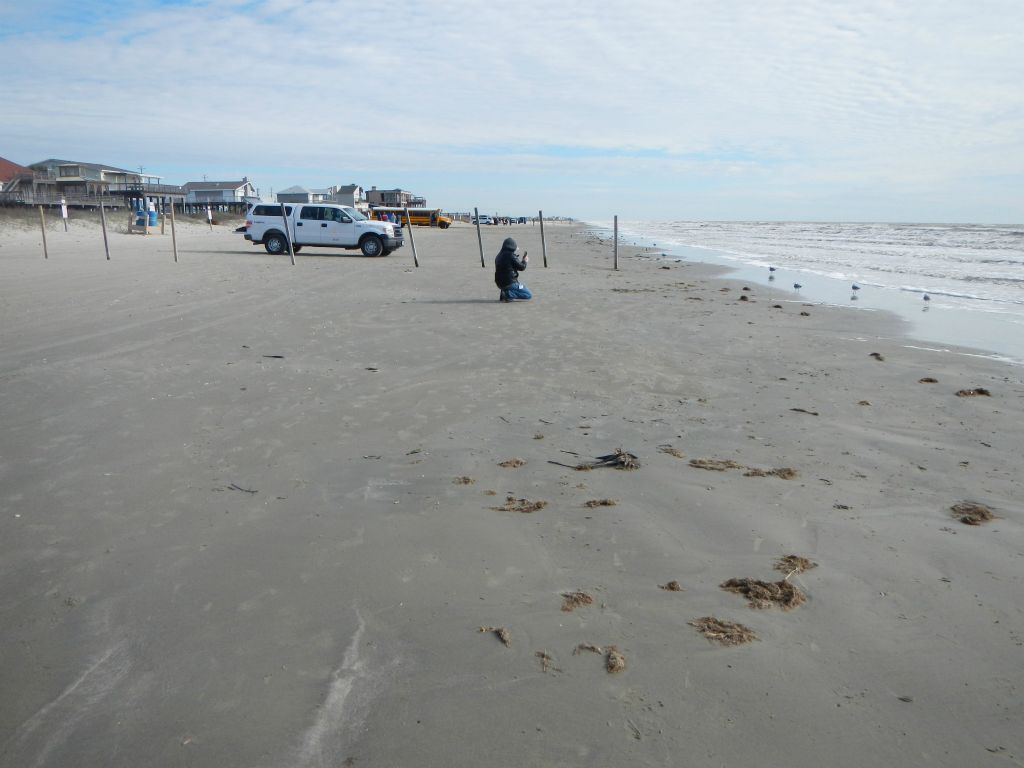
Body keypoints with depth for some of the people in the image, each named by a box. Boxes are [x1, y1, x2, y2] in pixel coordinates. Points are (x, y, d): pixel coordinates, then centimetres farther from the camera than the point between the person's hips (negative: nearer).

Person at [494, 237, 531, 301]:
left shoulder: (498, 256, 8)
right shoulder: (511, 256, -15)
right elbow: (521, 267, -9)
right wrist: (525, 261, 11)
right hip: (510, 283, -8)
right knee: (529, 295, -1)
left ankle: (504, 293, 14)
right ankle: (509, 294, -15)